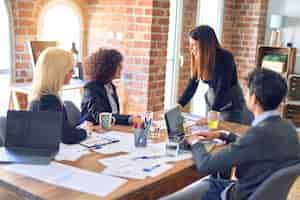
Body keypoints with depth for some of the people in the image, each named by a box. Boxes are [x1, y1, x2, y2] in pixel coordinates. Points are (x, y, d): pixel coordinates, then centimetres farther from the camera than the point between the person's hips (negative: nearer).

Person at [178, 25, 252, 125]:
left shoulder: (225, 57, -25)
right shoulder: (198, 59, -9)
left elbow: (223, 88, -30)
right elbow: (192, 85, -6)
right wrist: (179, 105, -18)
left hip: (231, 105, -6)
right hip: (211, 102, 6)